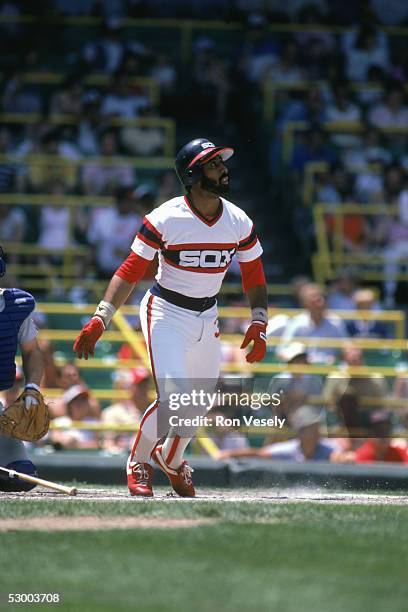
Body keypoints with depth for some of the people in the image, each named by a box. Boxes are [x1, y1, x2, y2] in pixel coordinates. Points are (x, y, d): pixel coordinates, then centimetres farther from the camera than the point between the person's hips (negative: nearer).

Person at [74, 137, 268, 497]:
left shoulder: (239, 222, -4)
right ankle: (138, 462, 7)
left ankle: (171, 459, 39)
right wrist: (101, 319, -22)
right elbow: (130, 271, -14)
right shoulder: (165, 219, -18)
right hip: (166, 313, -5)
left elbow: (254, 275, 8)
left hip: (208, 317, 5)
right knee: (174, 399, -19)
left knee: (200, 401, 10)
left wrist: (259, 322, -2)